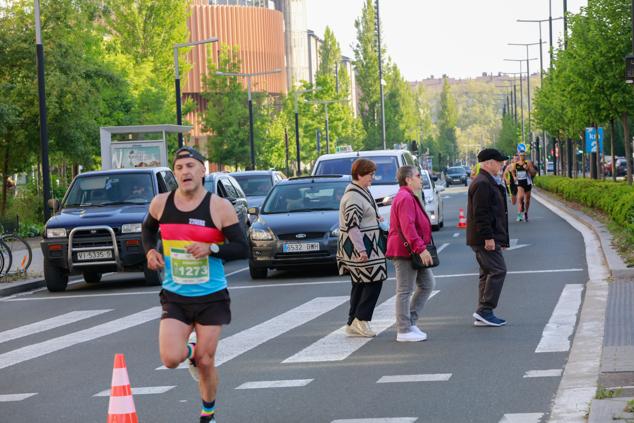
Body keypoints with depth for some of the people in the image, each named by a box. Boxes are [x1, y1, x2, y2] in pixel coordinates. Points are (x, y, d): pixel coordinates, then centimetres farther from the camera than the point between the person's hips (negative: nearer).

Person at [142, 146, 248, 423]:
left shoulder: (219, 208, -9)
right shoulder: (161, 204, -1)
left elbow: (242, 249, -7)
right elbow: (148, 229, 21)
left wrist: (211, 248, -22)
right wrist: (150, 251, 1)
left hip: (211, 296, -2)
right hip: (174, 296, 2)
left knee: (205, 362, 2)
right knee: (170, 359, -14)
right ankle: (190, 350, 24)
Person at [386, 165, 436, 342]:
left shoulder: (409, 198, 19)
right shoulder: (405, 199, -18)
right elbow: (407, 227, -27)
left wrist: (422, 247, 24)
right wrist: (420, 248, -30)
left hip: (414, 252, 11)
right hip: (405, 252, -11)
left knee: (427, 283, 14)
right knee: (405, 291, -6)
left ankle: (410, 322, 17)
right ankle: (404, 331, -1)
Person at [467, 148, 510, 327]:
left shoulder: (486, 182, 20)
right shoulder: (483, 184, -15)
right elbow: (481, 213, -22)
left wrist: (497, 238, 23)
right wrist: (488, 237, -23)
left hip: (483, 238, 11)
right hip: (486, 238, -11)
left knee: (488, 272, 11)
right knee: (497, 270, -12)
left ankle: (483, 315, 13)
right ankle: (484, 311, -12)